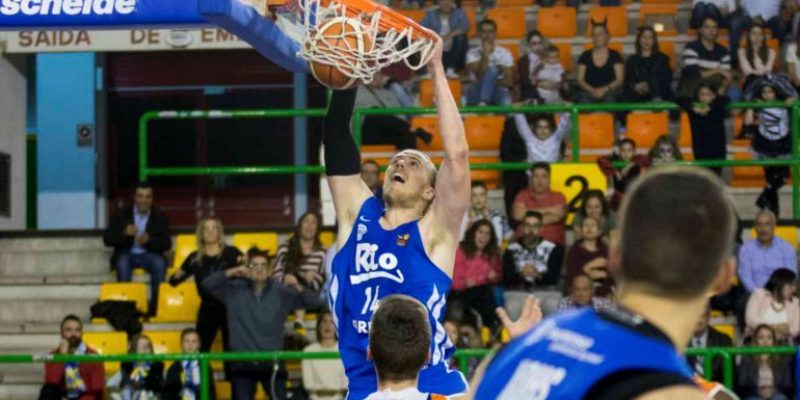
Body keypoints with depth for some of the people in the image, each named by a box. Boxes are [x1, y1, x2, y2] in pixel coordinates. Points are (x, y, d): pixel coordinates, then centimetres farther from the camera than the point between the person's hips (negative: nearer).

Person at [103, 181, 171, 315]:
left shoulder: (160, 217, 8)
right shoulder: (121, 214, 7)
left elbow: (167, 243, -2)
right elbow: (107, 239, -1)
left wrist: (149, 240, -22)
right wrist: (124, 233, -22)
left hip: (149, 255, 0)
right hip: (127, 254, 0)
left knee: (160, 264, -33)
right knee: (123, 263, -35)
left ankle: (155, 307, -31)